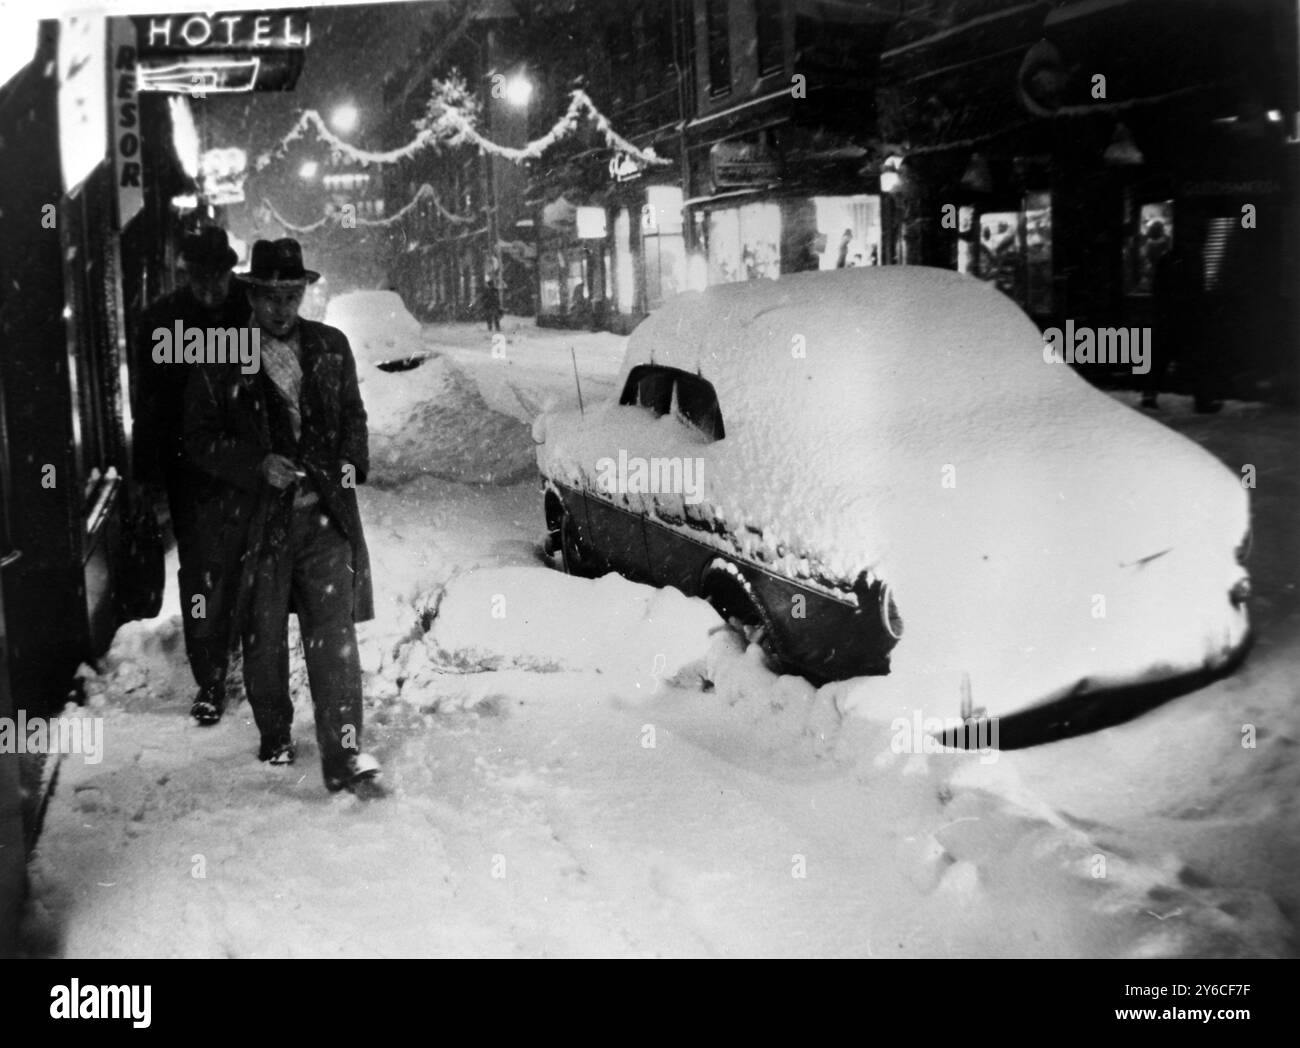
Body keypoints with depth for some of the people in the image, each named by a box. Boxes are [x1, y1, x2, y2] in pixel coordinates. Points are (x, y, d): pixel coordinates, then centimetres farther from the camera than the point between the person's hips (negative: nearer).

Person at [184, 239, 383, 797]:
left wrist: (352, 461, -1)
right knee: (263, 636, 11)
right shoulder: (220, 358, -1)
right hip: (258, 516, 0)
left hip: (326, 513, 1)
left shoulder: (331, 346, 8)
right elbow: (200, 437, 0)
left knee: (334, 632, -8)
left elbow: (353, 414, 19)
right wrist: (258, 465, -15)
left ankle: (344, 757, -7)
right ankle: (275, 736, 33)